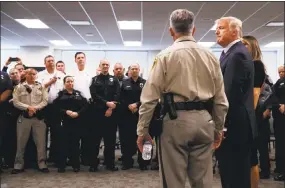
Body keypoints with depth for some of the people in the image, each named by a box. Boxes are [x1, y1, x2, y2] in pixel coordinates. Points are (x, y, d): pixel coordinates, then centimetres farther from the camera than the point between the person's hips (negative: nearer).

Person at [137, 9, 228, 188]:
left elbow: (150, 96, -6)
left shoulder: (165, 55, -3)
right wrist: (219, 128, 20)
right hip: (204, 121, 4)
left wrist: (142, 129, 0)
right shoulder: (211, 56, 7)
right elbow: (220, 99, 9)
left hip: (176, 120, -4)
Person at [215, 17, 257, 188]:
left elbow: (230, 93, -23)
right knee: (234, 172, 18)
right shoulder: (233, 52, 15)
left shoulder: (237, 55, -17)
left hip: (234, 126, -10)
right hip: (235, 124, 10)